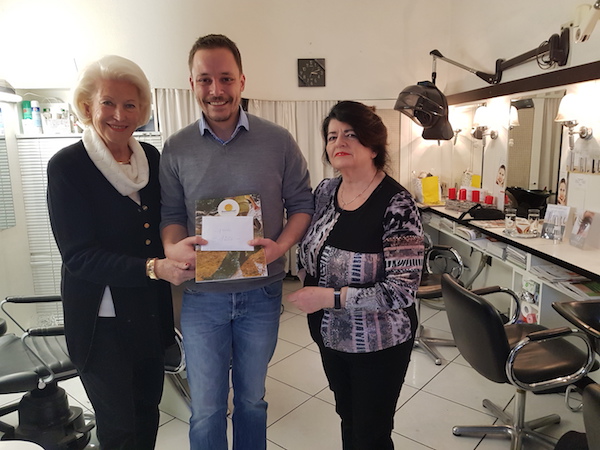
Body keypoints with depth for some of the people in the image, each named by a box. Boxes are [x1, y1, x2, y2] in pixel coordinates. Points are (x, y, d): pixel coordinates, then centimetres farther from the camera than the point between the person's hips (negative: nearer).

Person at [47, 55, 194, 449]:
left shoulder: (152, 157, 1)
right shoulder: (67, 166, -13)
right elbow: (78, 255, -17)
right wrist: (153, 268, -29)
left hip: (151, 313, 5)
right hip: (102, 321, -4)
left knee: (148, 414, 21)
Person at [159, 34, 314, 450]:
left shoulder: (278, 141, -6)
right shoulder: (176, 148, -2)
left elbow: (302, 204, -1)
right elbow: (171, 213, 3)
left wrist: (281, 246, -18)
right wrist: (173, 247, -18)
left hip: (261, 293, 0)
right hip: (202, 294, 1)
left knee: (252, 399, 21)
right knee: (206, 408, 13)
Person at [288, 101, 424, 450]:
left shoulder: (396, 205, -23)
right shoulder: (325, 191, -3)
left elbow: (402, 289, -25)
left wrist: (330, 297, -26)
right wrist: (306, 271, -4)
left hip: (378, 344, -6)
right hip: (330, 335, 6)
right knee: (348, 419, 27)